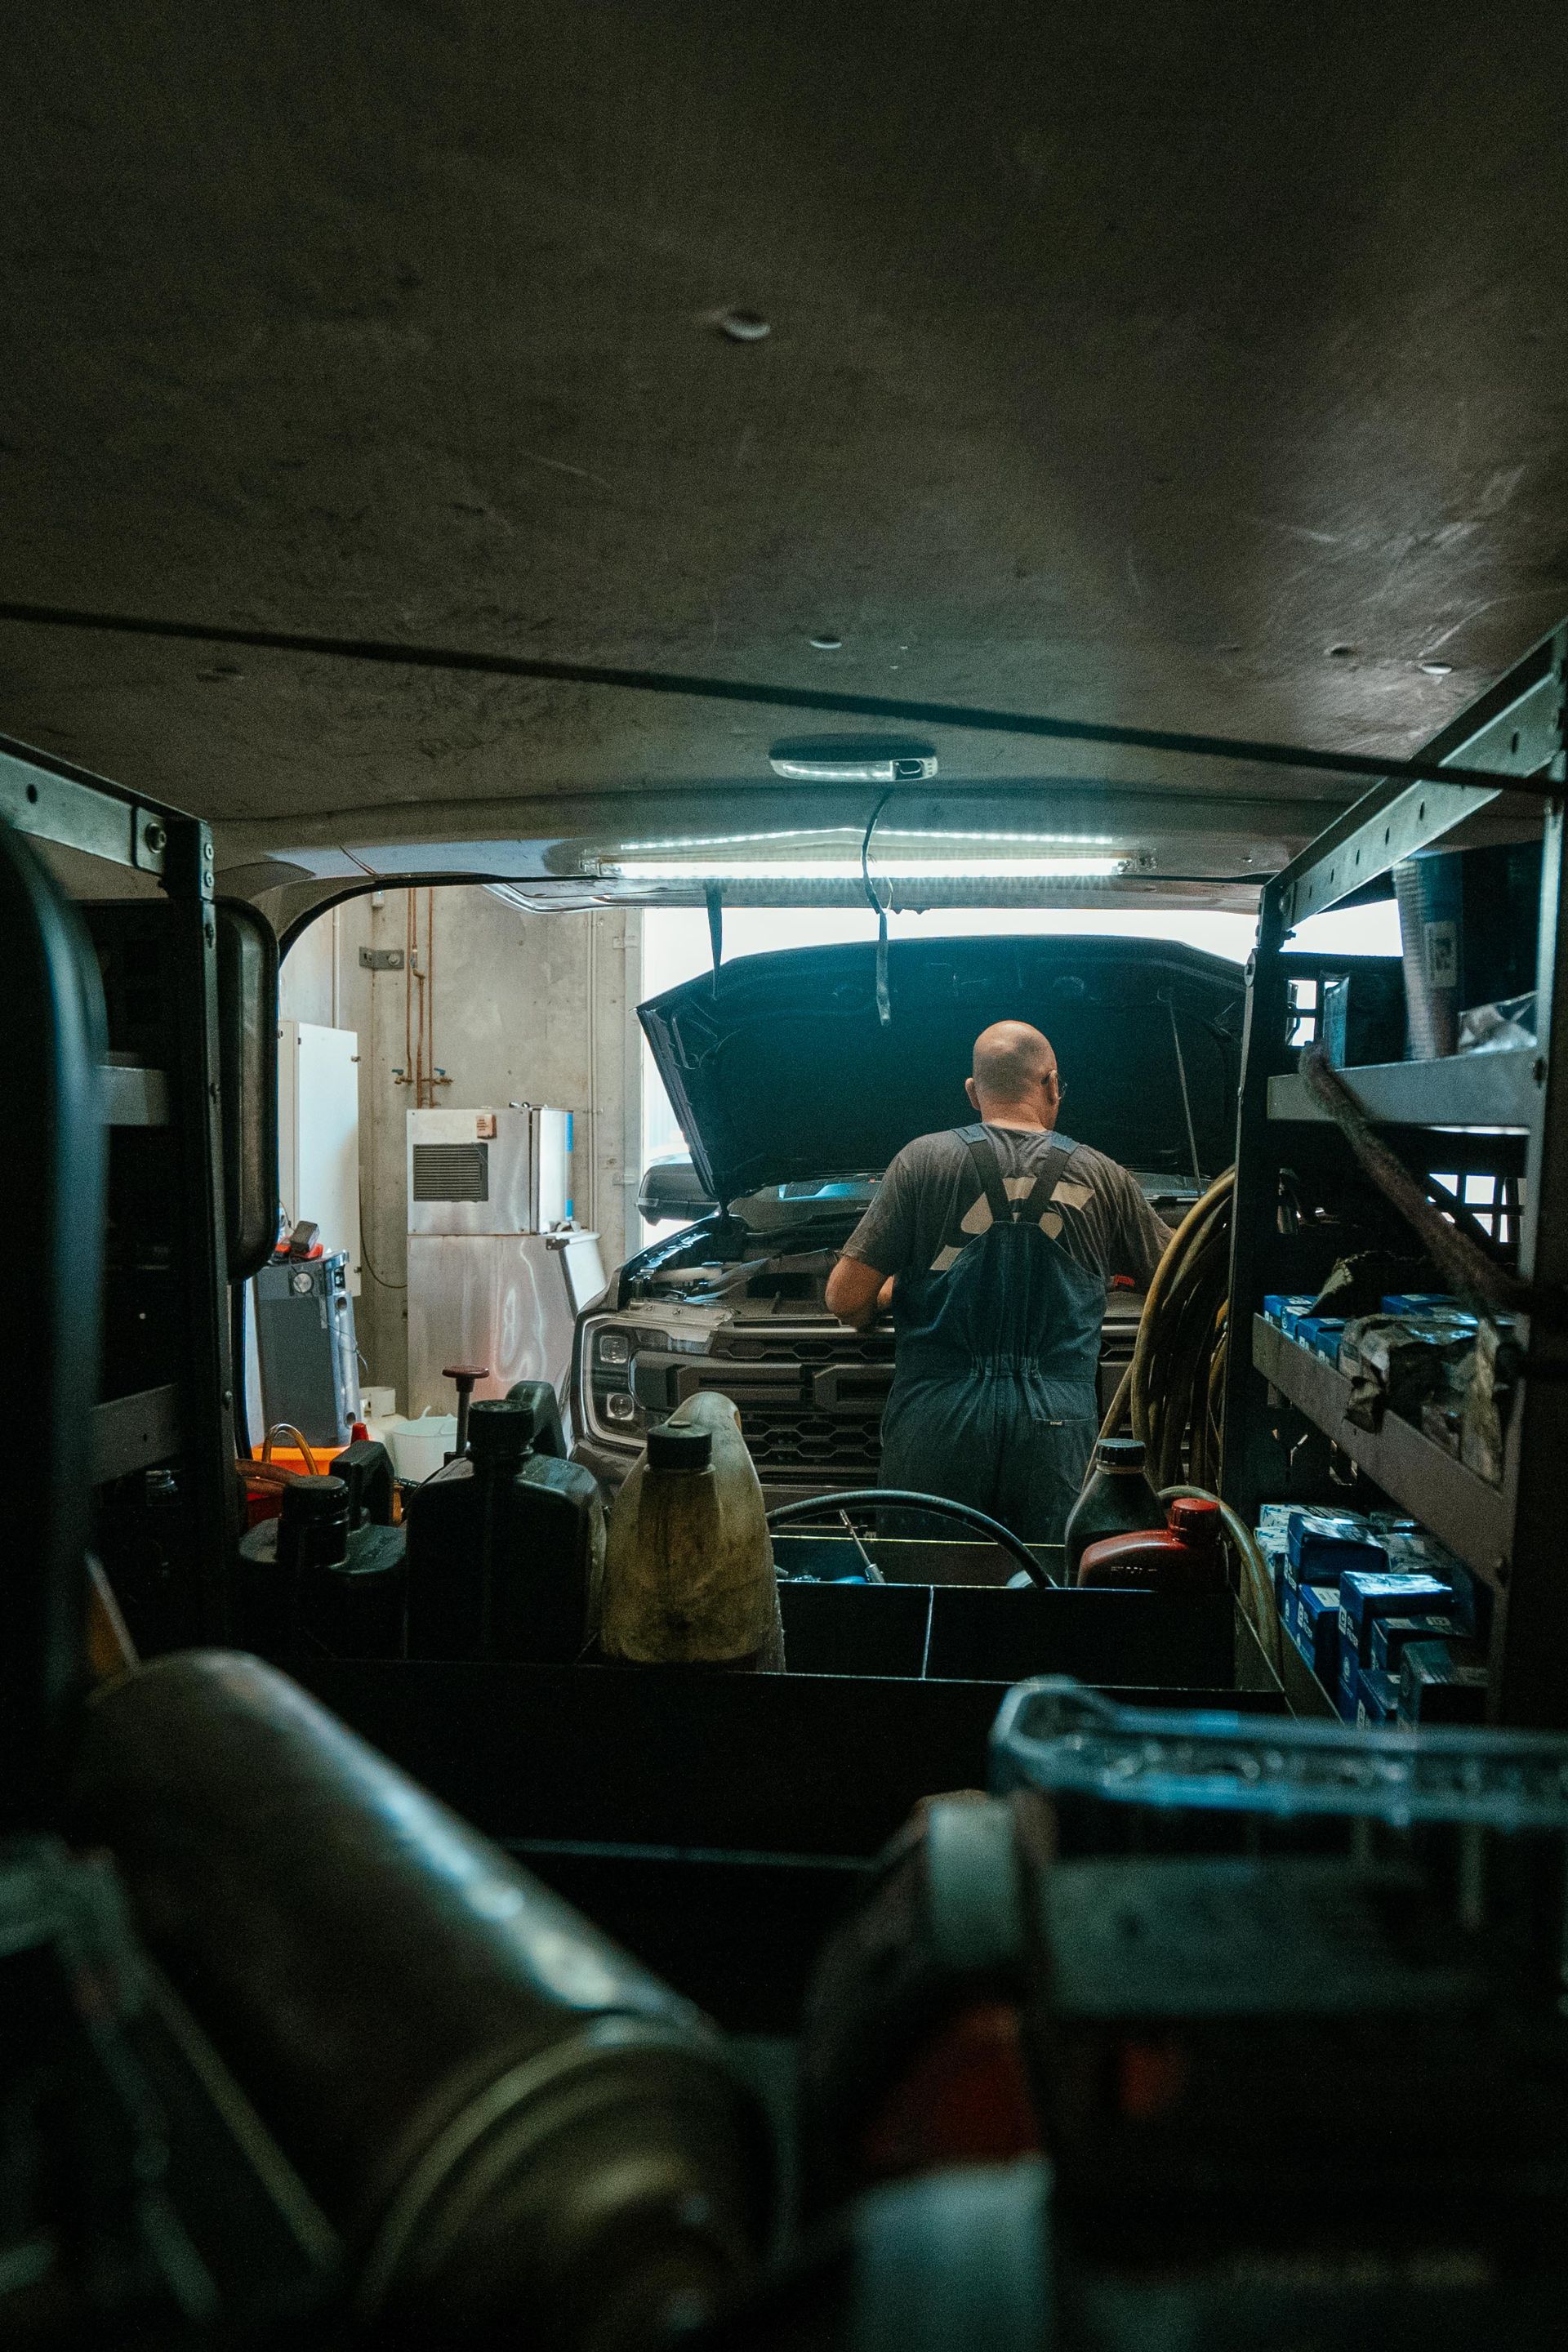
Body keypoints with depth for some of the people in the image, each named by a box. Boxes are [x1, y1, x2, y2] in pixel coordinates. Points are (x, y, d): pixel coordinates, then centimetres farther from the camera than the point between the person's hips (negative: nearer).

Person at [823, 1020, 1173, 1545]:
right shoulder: (1104, 1178, 5)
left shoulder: (923, 1159, -2)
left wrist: (881, 1296, 19)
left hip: (936, 1424, -1)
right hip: (1057, 1430, 1)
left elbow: (845, 1298, -5)